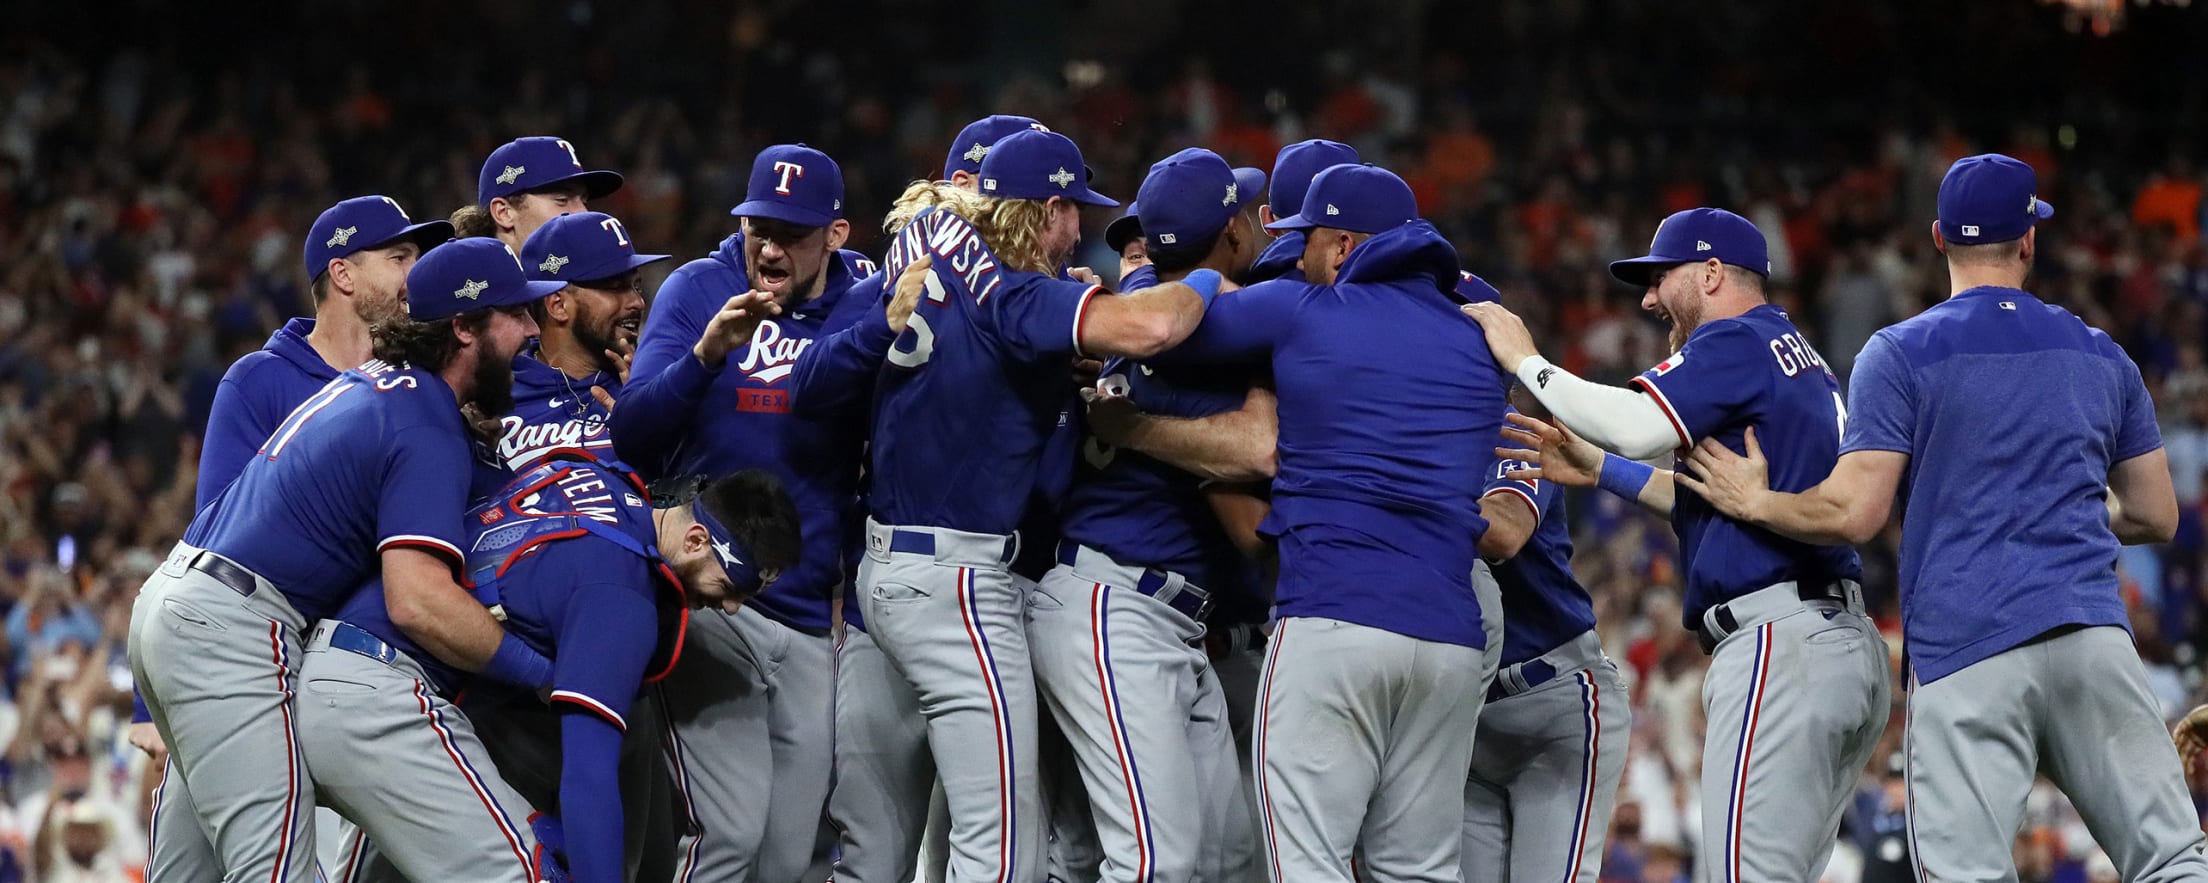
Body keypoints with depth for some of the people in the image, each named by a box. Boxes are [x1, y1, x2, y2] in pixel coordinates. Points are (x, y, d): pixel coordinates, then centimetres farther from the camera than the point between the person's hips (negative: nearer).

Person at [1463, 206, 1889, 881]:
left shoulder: (1736, 343, -5)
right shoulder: (1805, 362, 25)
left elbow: (1635, 423, -19)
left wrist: (1526, 361, -5)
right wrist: (1597, 469, 25)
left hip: (1778, 645, -10)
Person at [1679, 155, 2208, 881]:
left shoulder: (1900, 354, 2)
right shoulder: (2101, 357, 15)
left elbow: (1854, 515, -5)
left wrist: (1753, 502, 12)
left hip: (1964, 650, -3)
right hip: (2094, 637, 3)